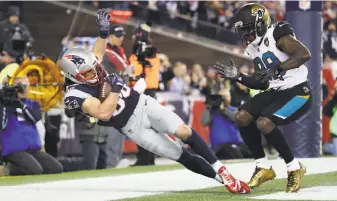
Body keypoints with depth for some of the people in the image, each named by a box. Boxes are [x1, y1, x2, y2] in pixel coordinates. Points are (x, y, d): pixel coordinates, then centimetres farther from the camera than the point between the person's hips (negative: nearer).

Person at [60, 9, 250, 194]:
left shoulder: (88, 67, -4)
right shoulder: (75, 95, -21)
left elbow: (97, 54, 20)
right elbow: (104, 113, -32)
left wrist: (103, 31, 5)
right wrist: (116, 88, -29)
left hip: (143, 103, 4)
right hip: (132, 126, -4)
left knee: (184, 132, -13)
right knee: (181, 156, -4)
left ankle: (220, 169, -5)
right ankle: (222, 178, 6)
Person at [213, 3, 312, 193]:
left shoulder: (276, 34, -15)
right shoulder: (256, 47, 12)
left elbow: (305, 54, -30)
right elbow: (263, 84, 18)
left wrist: (277, 69, -35)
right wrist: (238, 77, 6)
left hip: (298, 92, -9)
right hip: (277, 92, 9)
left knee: (264, 123, -26)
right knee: (242, 117, -4)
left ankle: (295, 168, -7)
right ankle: (264, 168, 7)